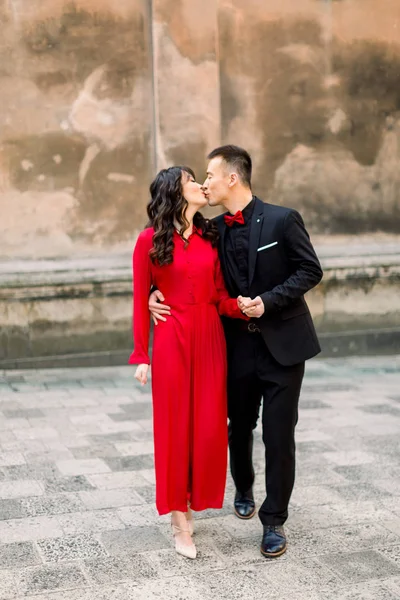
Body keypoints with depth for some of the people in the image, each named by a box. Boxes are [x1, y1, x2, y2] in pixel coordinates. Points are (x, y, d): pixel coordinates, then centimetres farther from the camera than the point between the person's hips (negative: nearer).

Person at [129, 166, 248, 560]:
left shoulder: (210, 236, 8)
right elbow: (140, 300, -3)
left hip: (210, 338, 4)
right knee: (175, 427, 3)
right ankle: (179, 520, 15)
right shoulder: (150, 241, -4)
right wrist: (141, 355, -5)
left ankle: (191, 500, 27)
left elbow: (219, 295, 8)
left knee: (209, 427, 4)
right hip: (172, 339, -4)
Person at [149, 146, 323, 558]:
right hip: (239, 344, 4)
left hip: (282, 342, -4)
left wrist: (268, 300, -19)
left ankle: (273, 520, 14)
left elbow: (310, 271, -8)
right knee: (239, 427, 17)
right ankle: (243, 490, 45)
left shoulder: (282, 219, -10)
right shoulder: (214, 230, 3)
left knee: (278, 435, -1)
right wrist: (156, 294, -6)